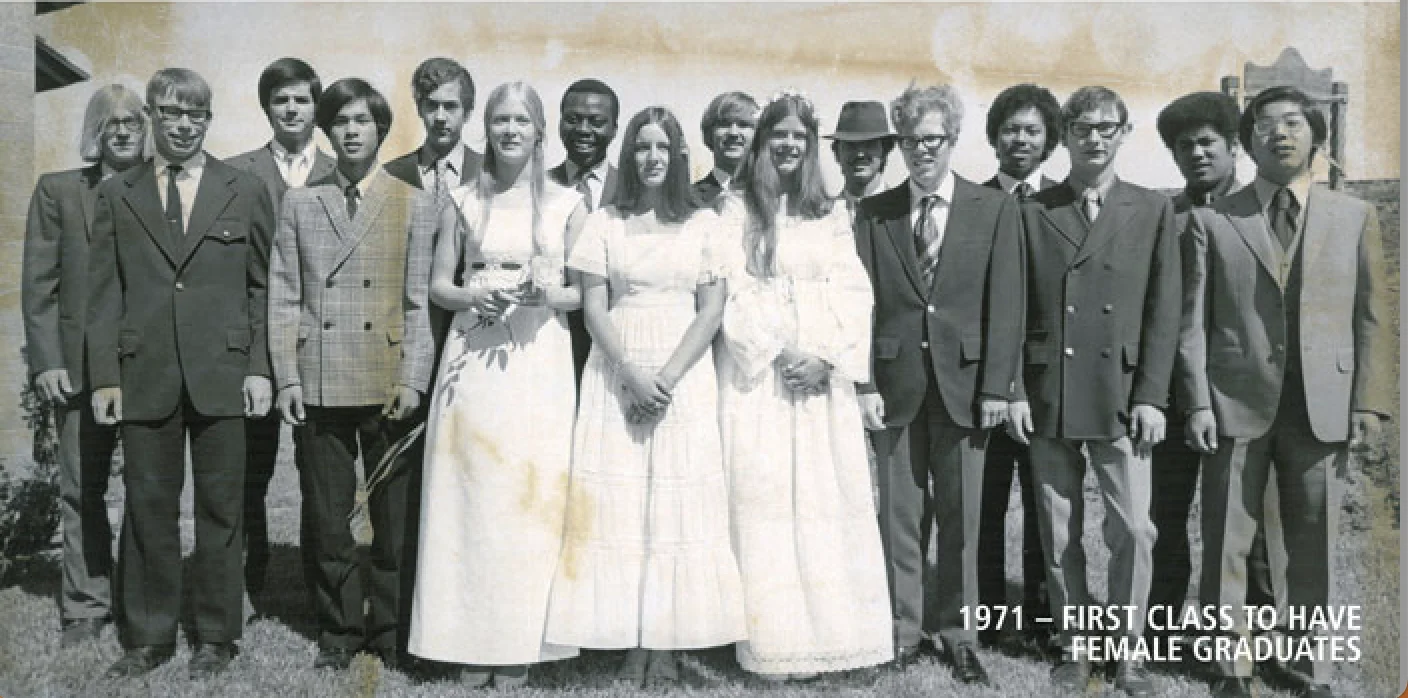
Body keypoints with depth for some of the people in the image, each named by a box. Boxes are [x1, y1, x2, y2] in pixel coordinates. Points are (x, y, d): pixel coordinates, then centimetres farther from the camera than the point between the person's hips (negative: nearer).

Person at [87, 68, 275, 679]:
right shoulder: (116, 195, 11)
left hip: (223, 375, -1)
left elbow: (263, 287, 6)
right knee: (148, 508, 7)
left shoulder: (246, 192, 8)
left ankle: (216, 636, 19)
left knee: (220, 510, 6)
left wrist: (259, 368, -2)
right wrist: (104, 376, 0)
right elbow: (103, 293, 7)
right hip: (144, 377, 1)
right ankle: (149, 637, 21)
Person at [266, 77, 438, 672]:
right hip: (320, 384, 2)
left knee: (395, 518, 5)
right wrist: (287, 378, -1)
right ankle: (339, 631, 24)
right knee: (328, 518, 9)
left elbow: (420, 303, 0)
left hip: (389, 385, -1)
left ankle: (392, 632, 21)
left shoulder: (414, 205, 4)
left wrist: (413, 381, -8)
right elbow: (284, 299, 7)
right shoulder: (299, 204, 9)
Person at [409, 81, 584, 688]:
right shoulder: (465, 201, 9)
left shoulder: (567, 204, 5)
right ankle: (469, 641, 16)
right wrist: (473, 297, -10)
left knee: (530, 500, 0)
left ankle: (519, 643, 13)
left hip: (539, 363, -1)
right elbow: (437, 284, 9)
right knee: (467, 497, 3)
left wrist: (548, 297, -13)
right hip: (472, 359, 1)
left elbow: (588, 290, 6)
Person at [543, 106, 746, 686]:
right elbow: (593, 310, 1)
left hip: (685, 377, 0)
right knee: (616, 504, -2)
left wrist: (668, 377, -10)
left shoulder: (705, 224, 7)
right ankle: (629, 643, 5)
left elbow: (712, 311, 1)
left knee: (679, 504, -2)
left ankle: (666, 643, 5)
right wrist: (634, 376, -11)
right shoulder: (604, 223, 8)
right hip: (617, 376, 0)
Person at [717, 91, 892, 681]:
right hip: (758, 371, -2)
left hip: (824, 374, 3)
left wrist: (826, 358, -9)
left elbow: (852, 293, 5)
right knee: (765, 500, -4)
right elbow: (734, 293, -3)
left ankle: (825, 632, 9)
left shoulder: (830, 214, 13)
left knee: (826, 499, 1)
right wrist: (779, 354, -12)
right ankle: (773, 641, 1)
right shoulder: (736, 211, 5)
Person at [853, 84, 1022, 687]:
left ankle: (958, 631, 20)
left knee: (961, 514, 7)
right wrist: (862, 383, -6)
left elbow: (1005, 304, -1)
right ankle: (902, 629, 20)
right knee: (900, 513, 7)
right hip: (895, 382, 1)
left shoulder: (995, 209, 3)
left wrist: (996, 386, -7)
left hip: (964, 382, -1)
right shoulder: (873, 214, 6)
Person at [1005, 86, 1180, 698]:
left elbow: (1163, 310, 3)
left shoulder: (1153, 210, 7)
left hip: (1122, 397, 0)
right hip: (1049, 397, 1)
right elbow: (1014, 309, 5)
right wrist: (1015, 390, -2)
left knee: (1133, 530, -1)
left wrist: (1151, 396, -4)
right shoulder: (1033, 212, 7)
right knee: (1060, 533, 8)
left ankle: (1128, 648, 17)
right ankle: (1074, 646, 22)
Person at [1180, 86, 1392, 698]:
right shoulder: (1212, 221, 6)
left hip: (1323, 407, 1)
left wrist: (1370, 403, 0)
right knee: (1225, 544, 3)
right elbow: (1193, 319, 2)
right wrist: (1198, 403, -6)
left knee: (1313, 547, 8)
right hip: (1236, 403, -1)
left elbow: (1373, 315, 8)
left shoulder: (1354, 217, 11)